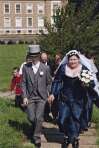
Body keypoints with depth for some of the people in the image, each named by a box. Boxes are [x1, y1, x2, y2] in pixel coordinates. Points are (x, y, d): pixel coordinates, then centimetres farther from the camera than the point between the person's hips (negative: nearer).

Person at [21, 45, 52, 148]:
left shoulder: (45, 68, -4)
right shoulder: (26, 67, -2)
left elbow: (49, 83, 7)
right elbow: (23, 83, 1)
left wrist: (48, 94, 2)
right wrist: (24, 97, -4)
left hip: (41, 97, -1)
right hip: (30, 97, 1)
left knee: (39, 118, -8)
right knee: (31, 118, 2)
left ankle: (37, 138, 10)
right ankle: (37, 129, 36)